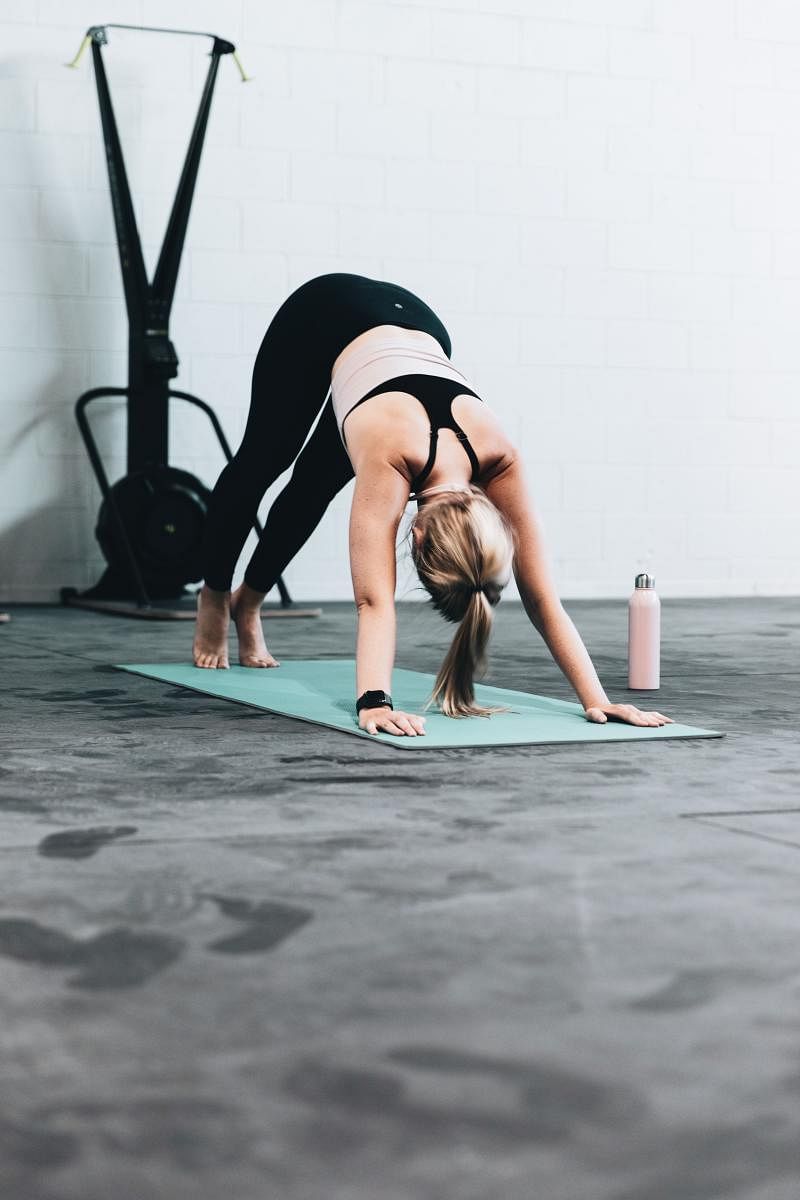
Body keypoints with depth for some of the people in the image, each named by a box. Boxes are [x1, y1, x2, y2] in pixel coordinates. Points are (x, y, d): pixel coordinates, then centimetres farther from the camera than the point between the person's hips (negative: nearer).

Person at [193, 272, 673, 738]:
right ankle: (214, 595, 45)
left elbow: (543, 596, -32)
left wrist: (597, 700, -37)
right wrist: (374, 703, -60)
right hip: (321, 316, -3)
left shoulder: (499, 457, -35)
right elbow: (374, 600, -49)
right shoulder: (390, 453, -45)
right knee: (262, 462, 18)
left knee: (315, 486, 17)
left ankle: (248, 602, 44)